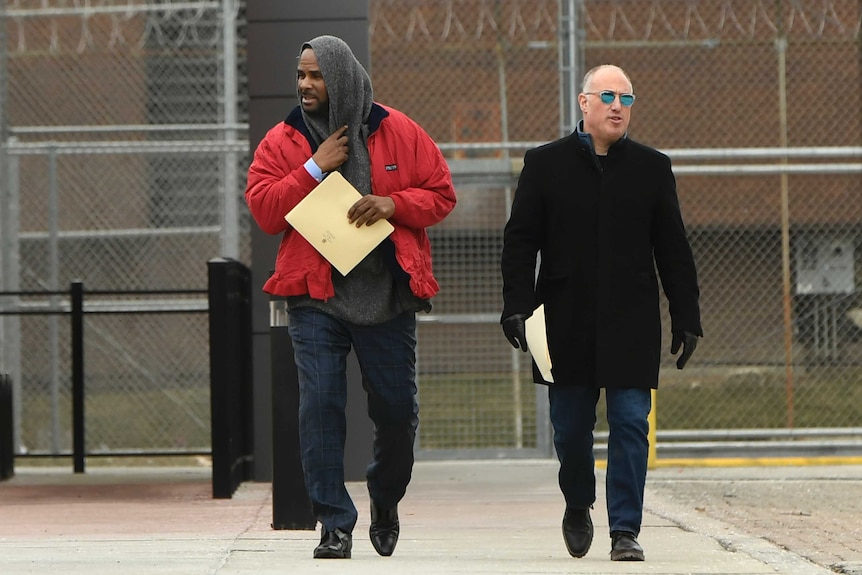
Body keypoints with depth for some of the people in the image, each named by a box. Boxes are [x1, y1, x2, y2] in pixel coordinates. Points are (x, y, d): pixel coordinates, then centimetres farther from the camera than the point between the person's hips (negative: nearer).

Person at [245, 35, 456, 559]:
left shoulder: (398, 132, 4)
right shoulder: (283, 141, 4)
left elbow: (441, 194, 6)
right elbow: (264, 210, -4)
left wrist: (394, 204, -12)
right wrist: (314, 168, -13)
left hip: (388, 296, 0)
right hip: (316, 298, 0)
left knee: (397, 410, 5)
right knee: (320, 405, -10)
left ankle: (385, 501, 32)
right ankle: (335, 525, -3)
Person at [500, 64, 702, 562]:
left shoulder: (652, 168, 7)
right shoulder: (546, 165, 4)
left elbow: (674, 250, 9)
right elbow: (520, 241, 3)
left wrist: (688, 316, 5)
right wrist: (517, 307, -7)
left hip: (631, 324, 0)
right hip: (567, 326, 0)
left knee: (631, 424, -5)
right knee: (571, 427, 7)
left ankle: (625, 529, -1)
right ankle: (578, 506, 33)